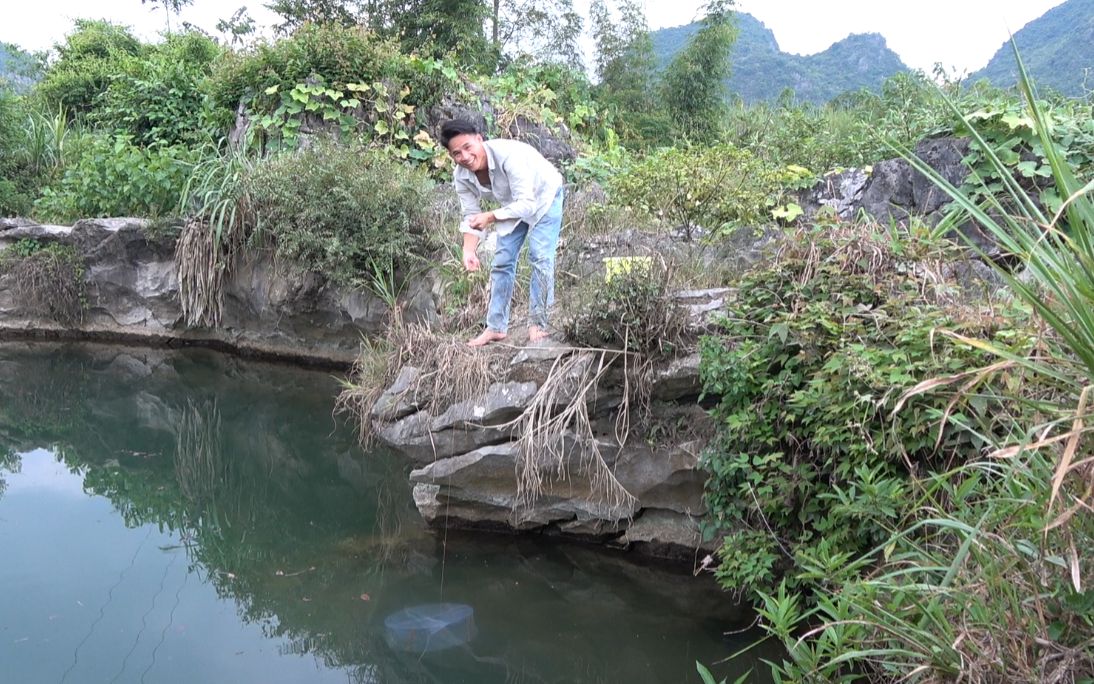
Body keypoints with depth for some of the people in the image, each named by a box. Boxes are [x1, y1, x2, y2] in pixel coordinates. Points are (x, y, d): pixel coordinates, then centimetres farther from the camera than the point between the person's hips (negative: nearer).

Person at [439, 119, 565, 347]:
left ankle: (537, 323, -7)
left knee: (540, 256, -16)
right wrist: (468, 251, -28)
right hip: (514, 204, 6)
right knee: (502, 262, 4)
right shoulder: (462, 176, -20)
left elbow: (527, 204, -40)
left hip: (543, 196, -6)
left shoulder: (507, 154, -40)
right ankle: (496, 327, 12)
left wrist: (490, 217, -42)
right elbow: (470, 217, -13)